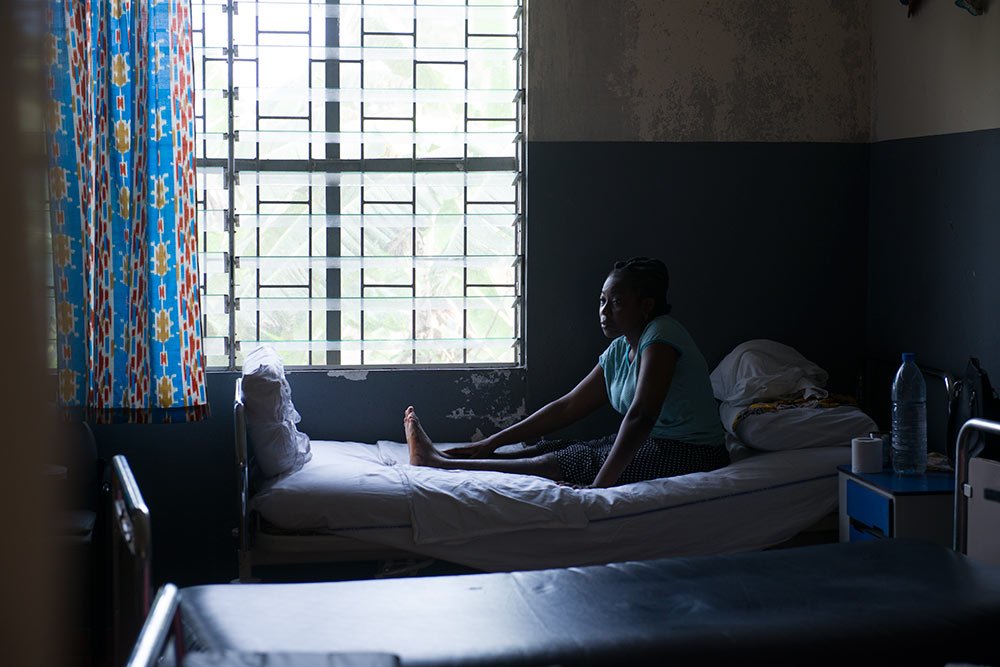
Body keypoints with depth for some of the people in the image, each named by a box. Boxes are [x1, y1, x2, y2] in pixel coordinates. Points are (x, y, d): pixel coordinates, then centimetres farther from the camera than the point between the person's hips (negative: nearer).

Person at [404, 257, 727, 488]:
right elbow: (567, 407, 12)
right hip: (652, 444, 8)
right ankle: (440, 456, -2)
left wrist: (600, 483, -33)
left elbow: (641, 415, -28)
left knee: (555, 464, -15)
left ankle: (438, 461, -12)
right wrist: (494, 442, 7)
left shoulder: (660, 335, -17)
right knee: (546, 448, -3)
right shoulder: (618, 350, 11)